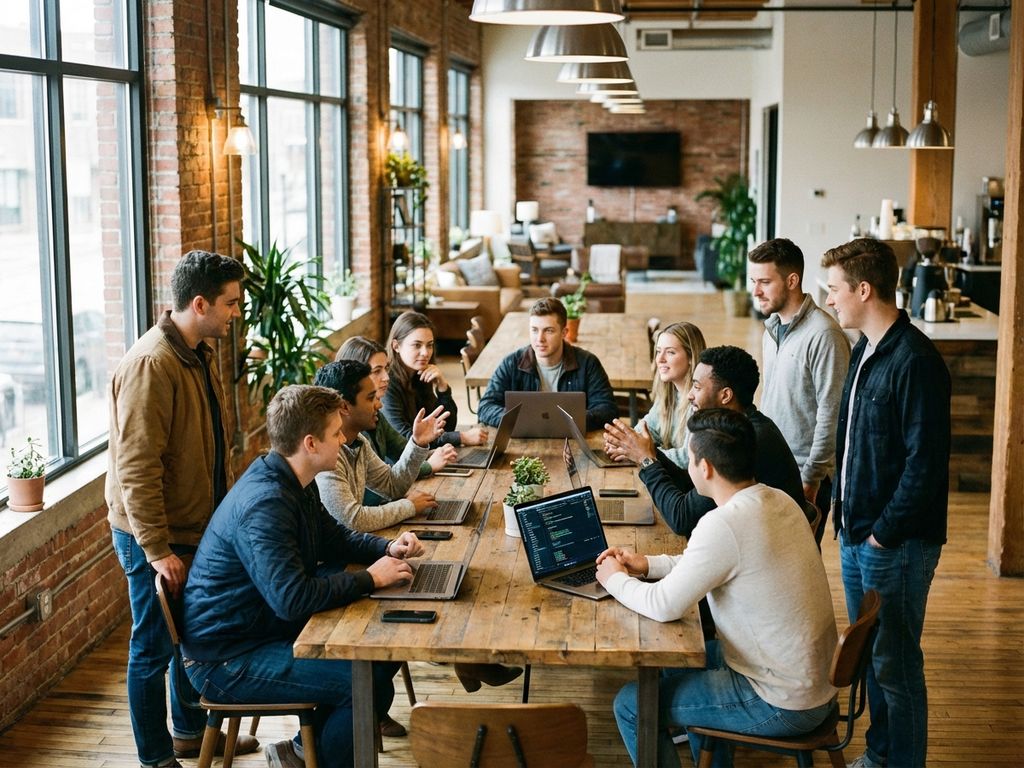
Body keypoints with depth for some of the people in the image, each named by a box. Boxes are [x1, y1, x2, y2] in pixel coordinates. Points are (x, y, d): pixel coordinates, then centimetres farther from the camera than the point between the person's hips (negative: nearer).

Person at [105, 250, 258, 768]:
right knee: (155, 648, 4)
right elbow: (136, 468, -26)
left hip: (199, 527, 9)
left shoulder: (200, 354, 8)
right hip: (155, 536, -9)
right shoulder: (152, 364, -24)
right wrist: (157, 549, -25)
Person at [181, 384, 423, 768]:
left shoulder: (294, 483, 4)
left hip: (270, 627, 10)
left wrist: (388, 547, 2)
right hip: (227, 660, -10)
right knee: (370, 684, -20)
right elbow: (293, 599, -34)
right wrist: (370, 578, -22)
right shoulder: (262, 505, -28)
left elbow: (332, 537, 20)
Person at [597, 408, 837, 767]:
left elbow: (664, 606, -19)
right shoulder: (778, 501, -1)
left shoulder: (725, 524, -27)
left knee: (631, 705, 3)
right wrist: (648, 564, 12)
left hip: (783, 705, -9)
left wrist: (616, 579, -1)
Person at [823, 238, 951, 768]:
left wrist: (884, 533, -17)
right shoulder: (865, 352, 11)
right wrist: (844, 511, 12)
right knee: (869, 655, 19)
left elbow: (925, 461, -21)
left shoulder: (914, 361, -19)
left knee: (895, 665, 2)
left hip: (896, 544, -9)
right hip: (856, 535, 9)